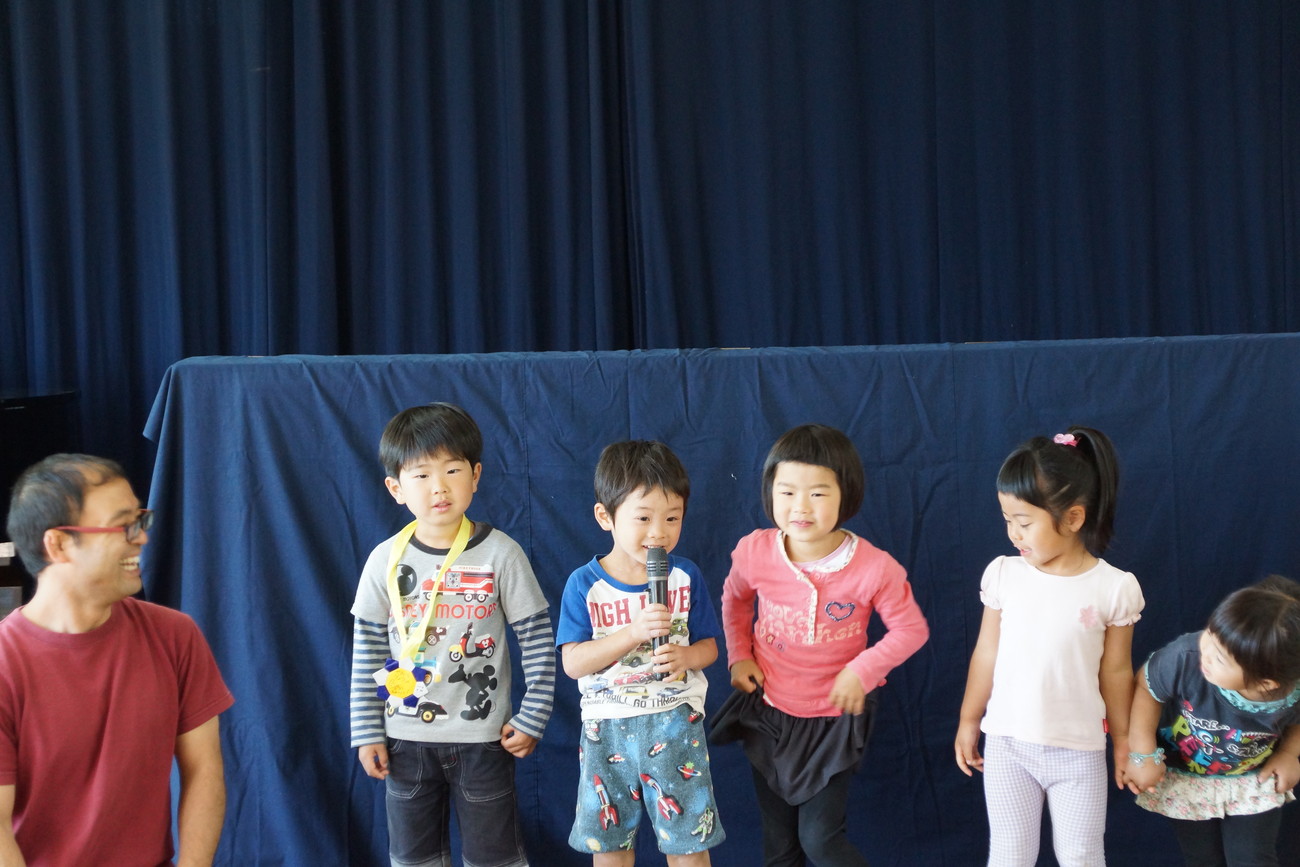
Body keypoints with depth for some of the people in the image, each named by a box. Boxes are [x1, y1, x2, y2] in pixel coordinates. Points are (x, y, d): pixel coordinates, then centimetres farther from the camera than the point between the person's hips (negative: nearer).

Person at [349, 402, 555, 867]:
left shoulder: (501, 554, -10)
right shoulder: (386, 560, -5)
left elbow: (537, 640, -5)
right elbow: (366, 651, 1)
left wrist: (532, 719, -7)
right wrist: (367, 733, 0)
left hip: (483, 737, -2)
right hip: (406, 738, 2)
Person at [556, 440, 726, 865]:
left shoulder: (686, 576, -4)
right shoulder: (584, 584, -7)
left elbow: (709, 646, 3)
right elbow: (573, 663, -13)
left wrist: (687, 656, -21)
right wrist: (633, 632, -25)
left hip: (674, 723, 0)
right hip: (607, 729, 0)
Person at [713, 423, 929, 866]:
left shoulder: (874, 568, -23)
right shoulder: (754, 552, -15)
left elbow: (912, 629, -9)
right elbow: (735, 598, 9)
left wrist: (863, 670, -19)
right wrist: (738, 655, 1)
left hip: (833, 718, -3)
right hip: (768, 713, 3)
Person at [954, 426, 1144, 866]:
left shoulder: (1114, 587, -10)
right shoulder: (1003, 574, -5)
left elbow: (1116, 672, 0)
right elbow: (986, 654, 4)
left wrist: (1123, 739, 9)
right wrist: (968, 722, 11)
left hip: (1078, 750, -1)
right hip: (1006, 744, 2)